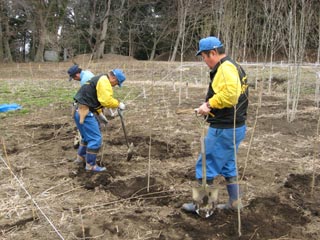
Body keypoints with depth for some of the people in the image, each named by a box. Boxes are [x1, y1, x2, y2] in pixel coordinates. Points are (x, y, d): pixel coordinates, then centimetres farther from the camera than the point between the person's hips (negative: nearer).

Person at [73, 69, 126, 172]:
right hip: (84, 113, -11)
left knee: (88, 135, 26)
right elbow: (107, 100, -24)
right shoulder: (104, 81, -13)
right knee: (96, 138, -6)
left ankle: (82, 155, 40)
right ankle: (90, 165, 0)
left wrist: (100, 114, 26)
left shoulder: (100, 80, 20)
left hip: (79, 111, 11)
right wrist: (118, 104, -9)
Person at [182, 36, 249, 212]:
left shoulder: (225, 68, -18)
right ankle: (234, 202, 31)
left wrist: (209, 104, -22)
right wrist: (210, 105, 4)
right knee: (227, 165, 21)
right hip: (235, 126, 10)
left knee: (206, 166, 3)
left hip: (224, 129, -10)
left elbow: (230, 94, -34)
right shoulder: (233, 67, 14)